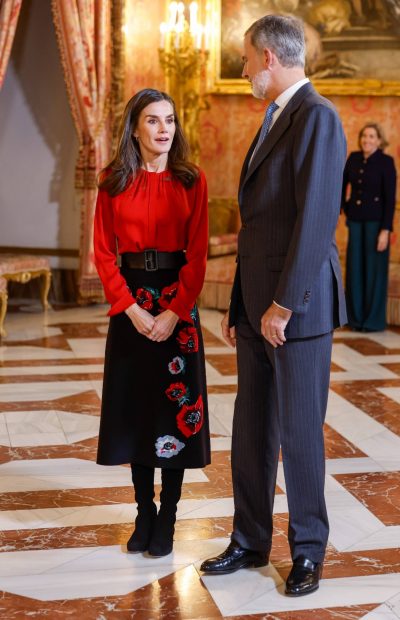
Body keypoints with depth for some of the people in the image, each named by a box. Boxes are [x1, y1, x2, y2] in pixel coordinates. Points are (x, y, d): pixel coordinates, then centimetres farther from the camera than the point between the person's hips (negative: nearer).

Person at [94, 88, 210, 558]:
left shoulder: (191, 181, -1)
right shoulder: (113, 182, 1)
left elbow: (197, 255, -4)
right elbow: (103, 254, 0)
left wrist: (173, 312, -14)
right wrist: (131, 309, -11)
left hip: (178, 305, -1)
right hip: (130, 304, 1)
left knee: (175, 407, 3)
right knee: (135, 407, 8)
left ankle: (167, 517, 13)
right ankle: (144, 514, 19)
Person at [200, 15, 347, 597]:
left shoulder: (317, 117, -13)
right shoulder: (272, 122, 17)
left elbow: (317, 218, -20)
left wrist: (283, 305, -19)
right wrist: (238, 306, 14)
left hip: (296, 309, -9)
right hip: (256, 308, 9)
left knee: (299, 433, 3)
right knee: (250, 430, 14)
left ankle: (308, 551, 20)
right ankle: (250, 541, 27)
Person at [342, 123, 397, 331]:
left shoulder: (386, 161, -8)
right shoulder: (353, 158, 5)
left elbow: (390, 197, -11)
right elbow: (342, 184, 19)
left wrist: (386, 230, -16)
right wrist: (343, 208, 14)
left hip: (375, 220, -4)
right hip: (355, 220, 5)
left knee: (374, 268, 0)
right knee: (355, 267, 7)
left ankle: (374, 320, 9)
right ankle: (356, 317, 16)